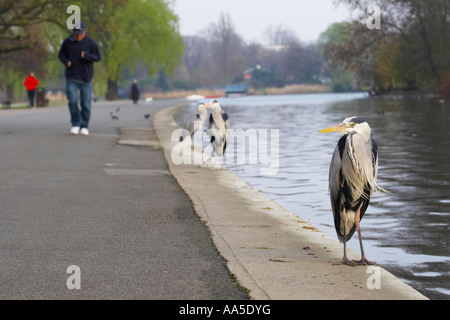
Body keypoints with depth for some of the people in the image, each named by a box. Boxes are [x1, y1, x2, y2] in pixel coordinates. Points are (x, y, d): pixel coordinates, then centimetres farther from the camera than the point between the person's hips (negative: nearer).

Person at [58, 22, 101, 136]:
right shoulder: (67, 42, -2)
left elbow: (98, 57, -2)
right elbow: (61, 55, 10)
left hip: (86, 78, 0)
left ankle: (84, 126, 15)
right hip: (71, 78, 0)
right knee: (73, 101, -11)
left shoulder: (90, 42, -5)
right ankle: (75, 124, 6)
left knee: (85, 103, 2)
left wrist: (86, 56, -19)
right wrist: (66, 61, -12)